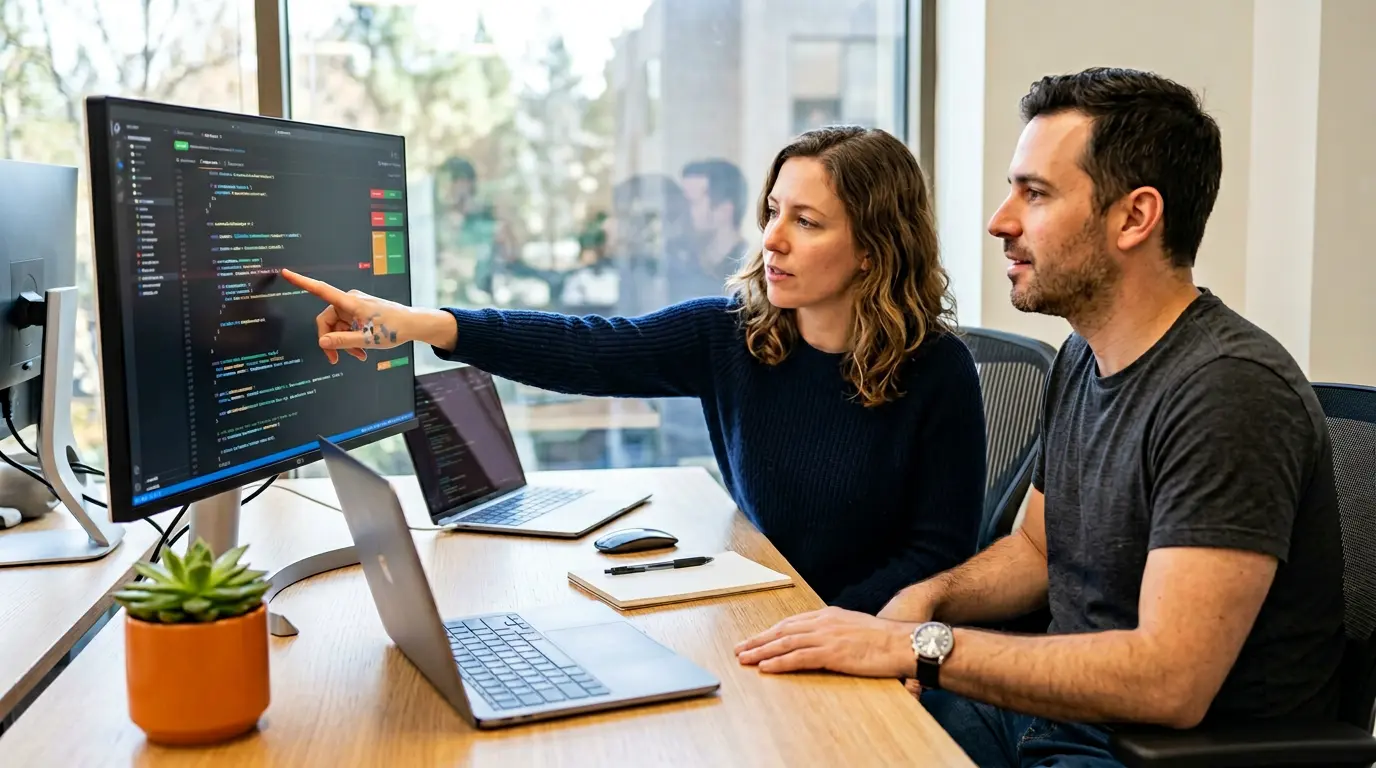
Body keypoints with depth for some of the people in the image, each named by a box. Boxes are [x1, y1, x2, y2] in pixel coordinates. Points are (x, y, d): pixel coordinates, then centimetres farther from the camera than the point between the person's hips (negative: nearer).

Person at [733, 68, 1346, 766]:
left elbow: (1169, 682, -29)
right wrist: (927, 599, -3)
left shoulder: (1229, 389, -23)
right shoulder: (1082, 359, 6)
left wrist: (920, 646, -25)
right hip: (1060, 705, 8)